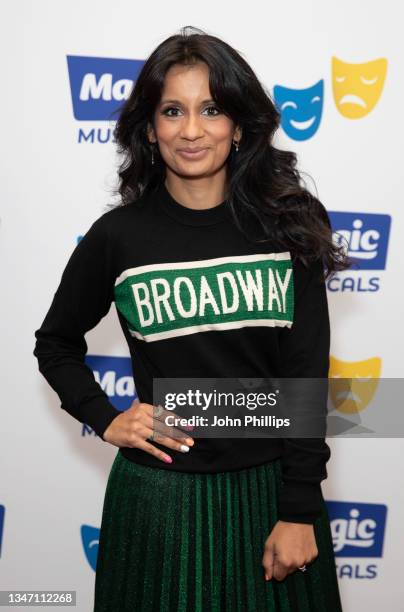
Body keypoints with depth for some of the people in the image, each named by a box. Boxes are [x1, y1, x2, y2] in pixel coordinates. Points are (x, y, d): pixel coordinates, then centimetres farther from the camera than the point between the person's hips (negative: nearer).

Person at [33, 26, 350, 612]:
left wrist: (299, 510, -7)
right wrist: (105, 420, -3)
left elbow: (306, 376, -5)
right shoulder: (119, 235, -4)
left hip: (269, 488, 1)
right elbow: (55, 342, 11)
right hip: (160, 494, 0)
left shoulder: (287, 227, -4)